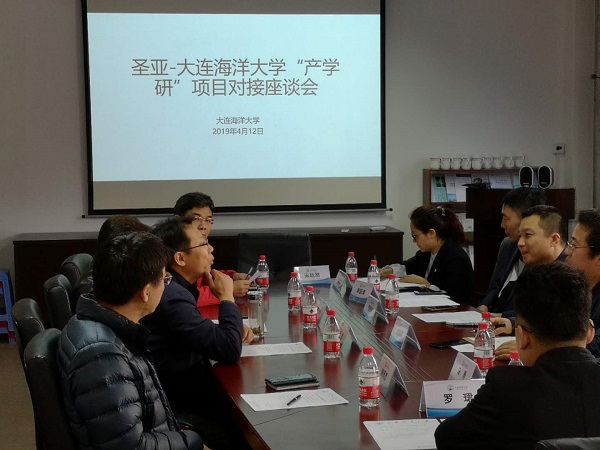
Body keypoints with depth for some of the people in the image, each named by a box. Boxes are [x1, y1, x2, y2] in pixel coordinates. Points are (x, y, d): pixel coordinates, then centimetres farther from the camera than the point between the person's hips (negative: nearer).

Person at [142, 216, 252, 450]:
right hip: (177, 410, -10)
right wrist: (226, 297, -11)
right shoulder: (172, 296, -25)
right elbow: (230, 351, -24)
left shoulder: (173, 286, 7)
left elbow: (203, 334, 22)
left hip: (182, 390, 10)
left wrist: (234, 329, 2)